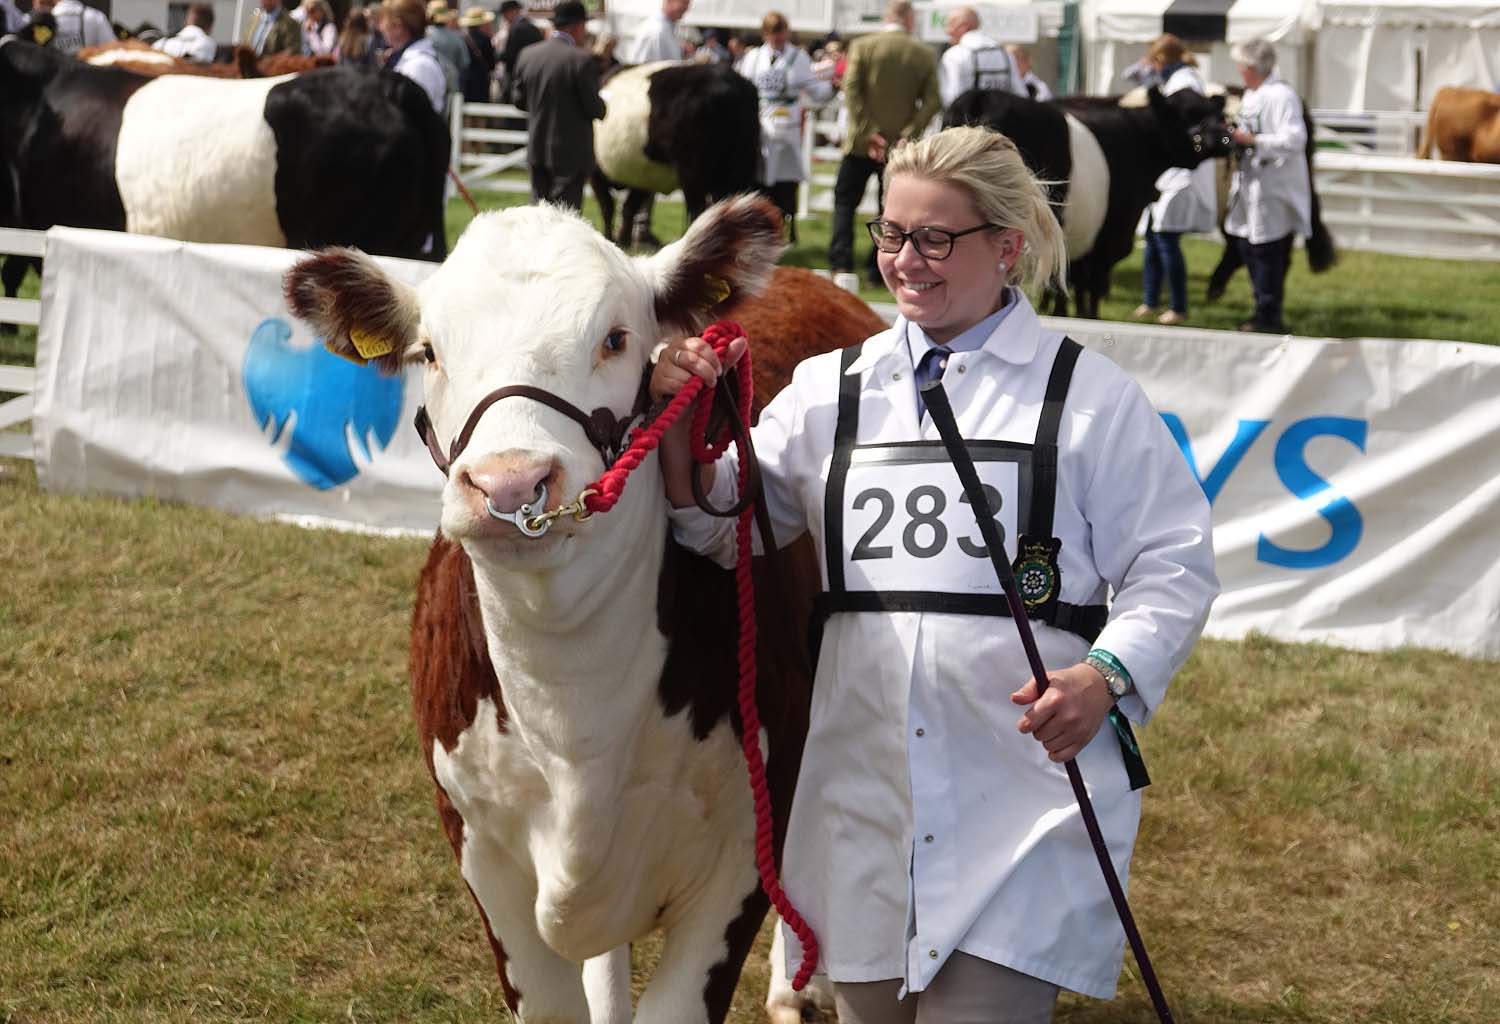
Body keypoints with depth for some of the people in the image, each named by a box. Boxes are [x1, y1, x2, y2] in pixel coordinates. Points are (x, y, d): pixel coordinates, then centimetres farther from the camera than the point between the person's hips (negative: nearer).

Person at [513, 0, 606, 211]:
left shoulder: (528, 54, 1)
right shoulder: (582, 59, -17)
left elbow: (520, 100, 8)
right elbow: (595, 108, -15)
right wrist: (602, 105, 7)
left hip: (537, 148, 6)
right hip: (571, 152, -6)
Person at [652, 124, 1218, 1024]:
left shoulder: (1090, 397, 0)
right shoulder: (830, 391, 12)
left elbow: (1173, 567, 0)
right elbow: (719, 528, 12)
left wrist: (1108, 676, -17)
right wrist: (679, 419, -6)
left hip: (1027, 796, -4)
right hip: (863, 796, 4)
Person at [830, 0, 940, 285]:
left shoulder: (862, 46, -4)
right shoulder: (925, 55, 1)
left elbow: (852, 91, -11)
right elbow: (931, 103, -5)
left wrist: (868, 133, -11)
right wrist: (906, 136, -7)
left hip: (863, 143, -1)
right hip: (900, 145, 2)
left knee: (845, 202, 7)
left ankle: (841, 264, -6)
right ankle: (878, 271, 7)